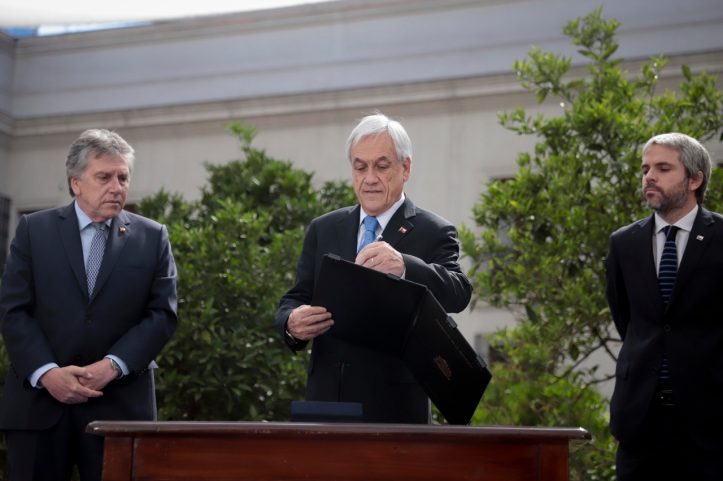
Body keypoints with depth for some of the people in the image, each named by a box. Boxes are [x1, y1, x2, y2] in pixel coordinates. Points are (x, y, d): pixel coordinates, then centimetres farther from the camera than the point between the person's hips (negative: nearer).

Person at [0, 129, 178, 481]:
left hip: (120, 403, 0)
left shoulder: (152, 237, 8)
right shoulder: (34, 229, 7)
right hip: (39, 398, 0)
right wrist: (47, 372, -13)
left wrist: (113, 365, -12)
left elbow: (162, 314, 2)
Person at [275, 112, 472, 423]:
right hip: (326, 401, 3)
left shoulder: (433, 233, -1)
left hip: (395, 408, -3)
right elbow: (294, 300, 8)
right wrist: (292, 323, -17)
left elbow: (458, 294, -17)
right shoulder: (323, 230, 11)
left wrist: (404, 266, -38)